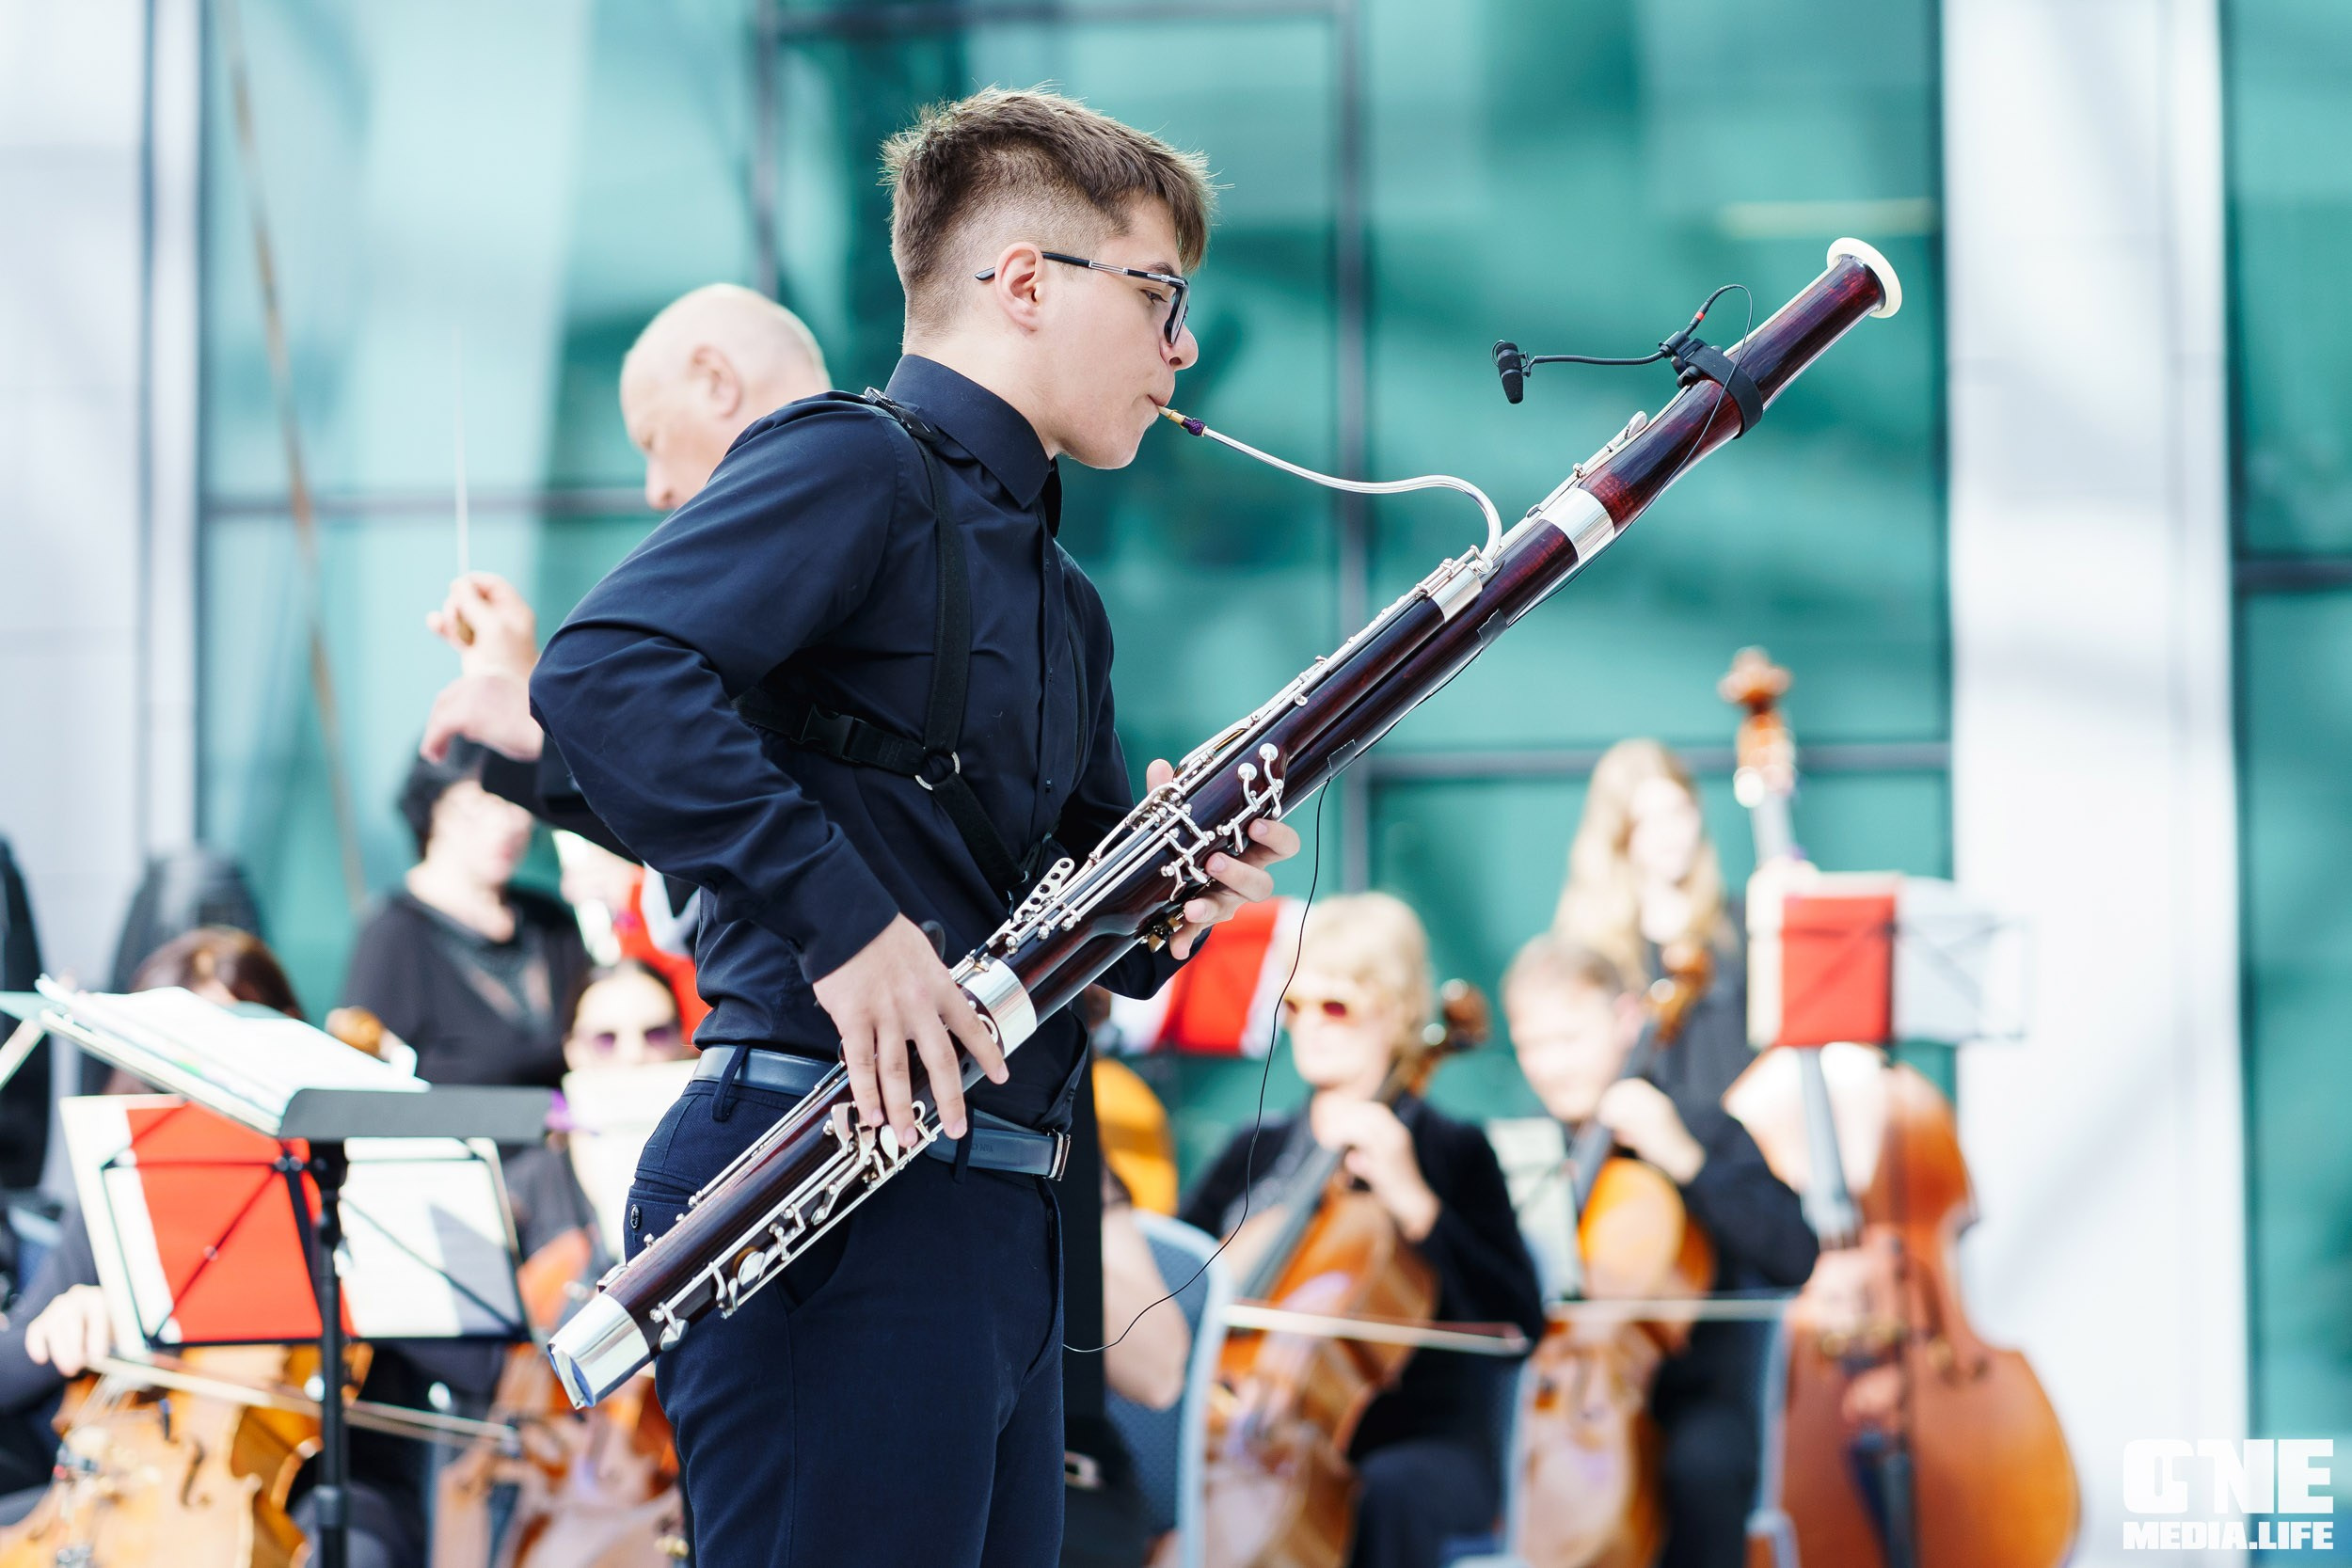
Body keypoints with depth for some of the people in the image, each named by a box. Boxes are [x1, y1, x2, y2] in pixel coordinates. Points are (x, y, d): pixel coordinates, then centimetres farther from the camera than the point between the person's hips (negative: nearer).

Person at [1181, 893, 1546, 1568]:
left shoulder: (1453, 1152, 3)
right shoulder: (1255, 1154, 17)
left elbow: (1517, 1323, -9)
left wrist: (1413, 1202, -17)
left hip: (1426, 1440, -4)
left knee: (1392, 1492, -39)